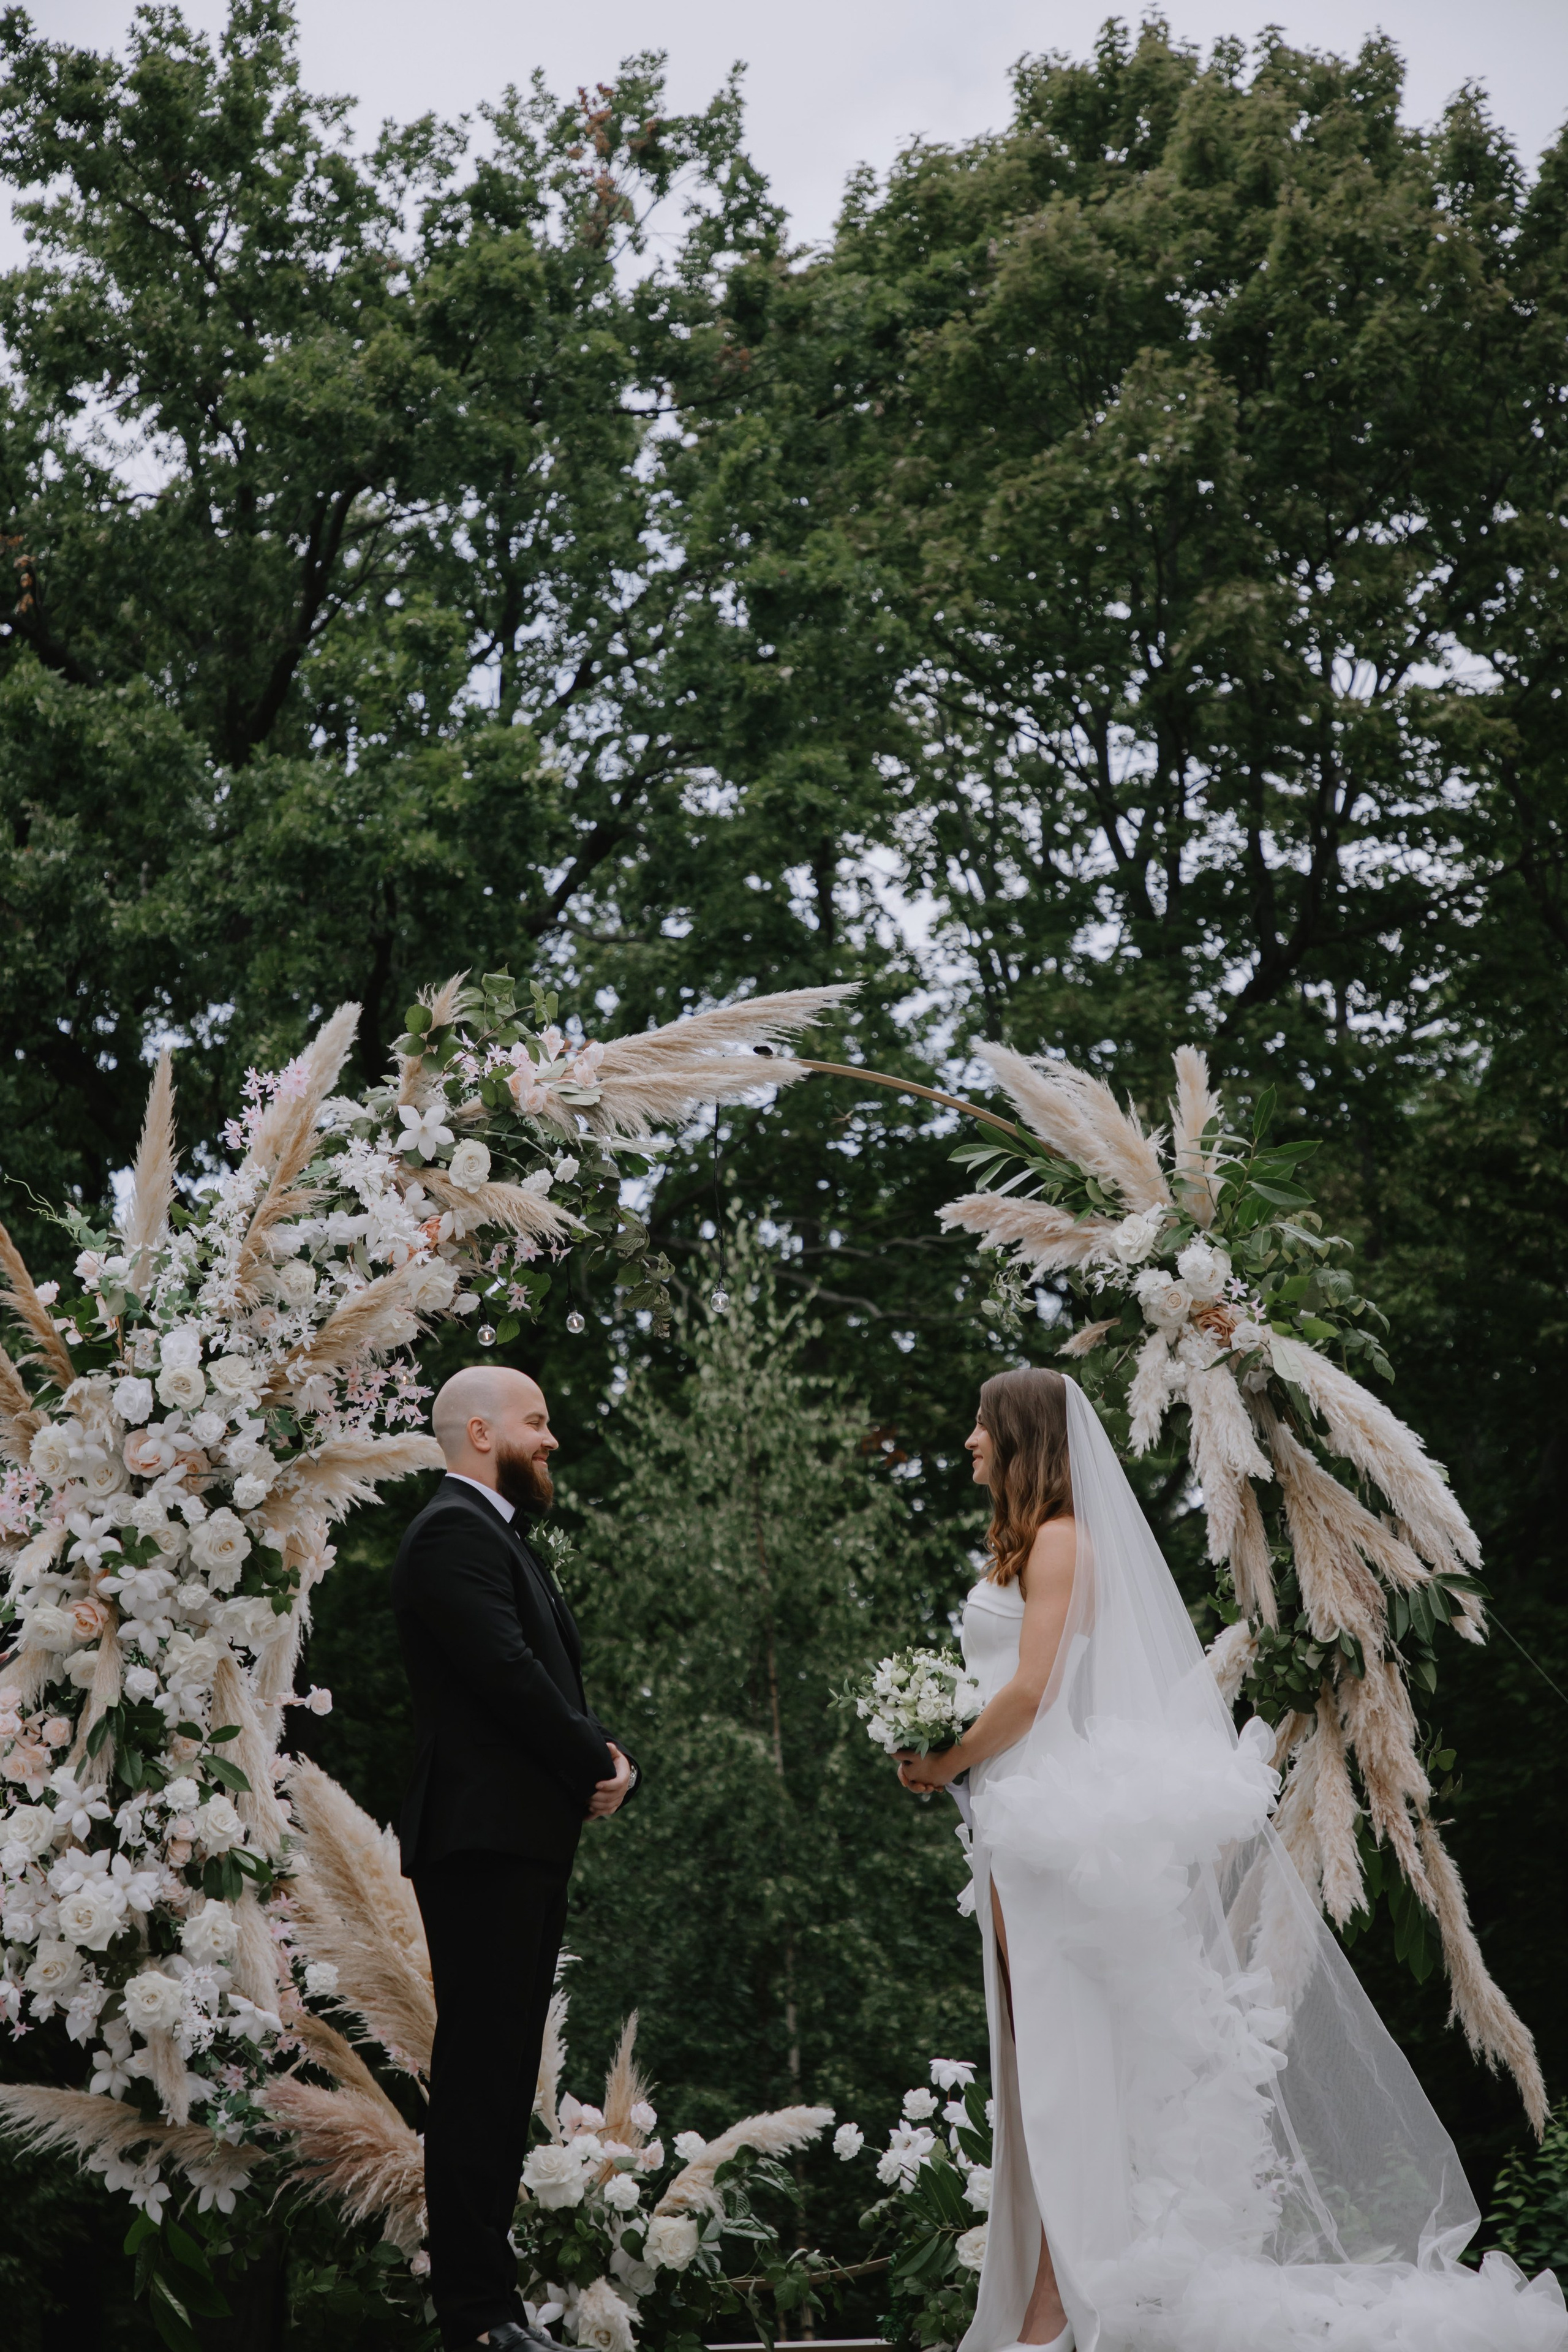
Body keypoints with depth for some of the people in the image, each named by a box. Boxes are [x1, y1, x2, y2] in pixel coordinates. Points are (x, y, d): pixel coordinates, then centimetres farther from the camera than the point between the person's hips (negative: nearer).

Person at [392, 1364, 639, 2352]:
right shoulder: (454, 1533, -10)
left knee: (502, 2078, 11)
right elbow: (508, 1674, -20)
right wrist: (598, 1765, -8)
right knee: (479, 2077, -9)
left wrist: (607, 1760, 0)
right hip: (484, 1839, -10)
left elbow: (556, 1679, 19)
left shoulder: (501, 1535, 23)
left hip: (529, 1839, 10)